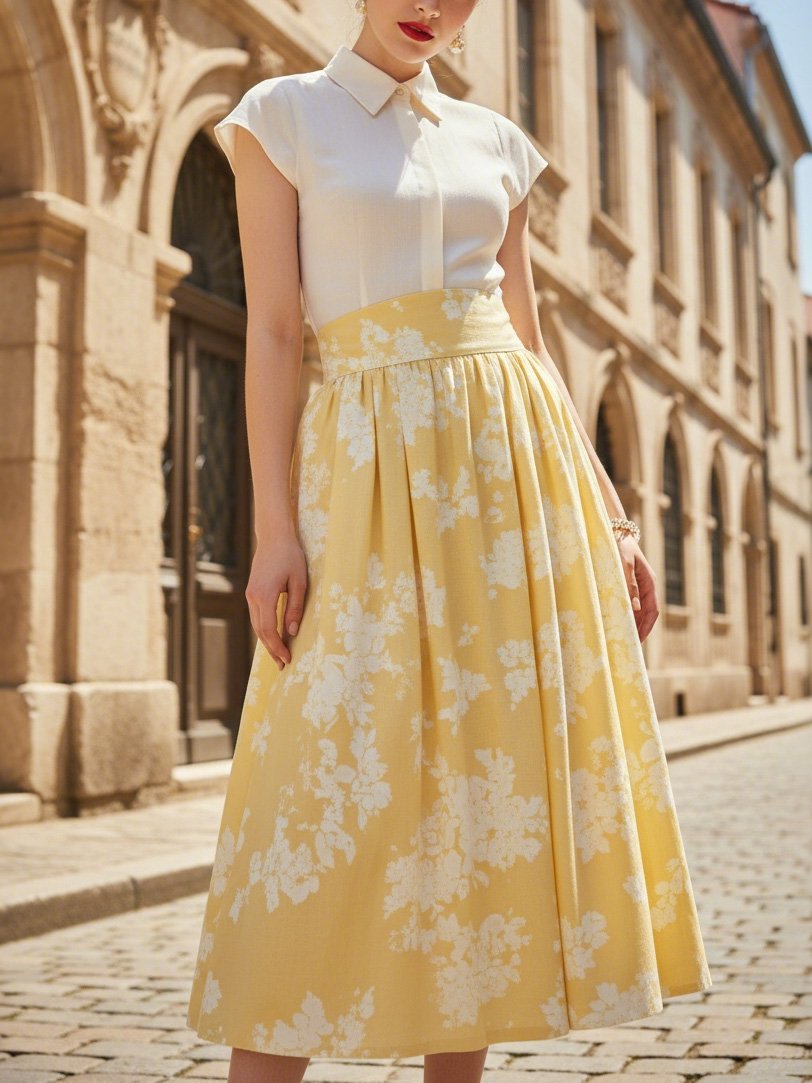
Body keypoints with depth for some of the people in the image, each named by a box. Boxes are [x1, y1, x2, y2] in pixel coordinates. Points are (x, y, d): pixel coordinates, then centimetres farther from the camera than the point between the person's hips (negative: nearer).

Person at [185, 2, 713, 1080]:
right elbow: (272, 332, -2)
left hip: (519, 458, 4)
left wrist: (611, 512, 9)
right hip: (369, 464, -4)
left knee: (489, 772, 3)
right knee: (334, 783, -8)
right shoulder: (283, 115, 6)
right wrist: (275, 527, -11)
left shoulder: (496, 140, 16)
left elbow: (531, 339, 15)